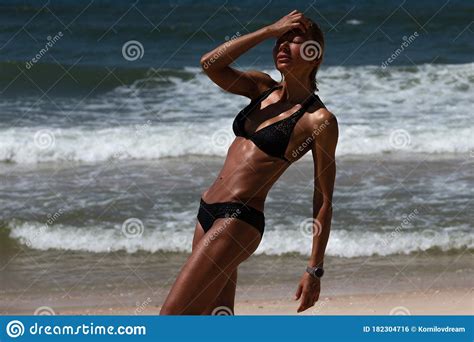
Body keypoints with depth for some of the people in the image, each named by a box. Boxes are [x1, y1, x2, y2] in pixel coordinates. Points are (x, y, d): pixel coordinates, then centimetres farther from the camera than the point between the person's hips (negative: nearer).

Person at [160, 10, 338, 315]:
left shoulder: (319, 120, -8)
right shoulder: (262, 88, 11)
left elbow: (324, 202, -7)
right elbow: (210, 63, -5)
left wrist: (315, 268, -9)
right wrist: (270, 31, -5)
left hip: (238, 221, -8)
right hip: (209, 211, 8)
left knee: (170, 321, -13)